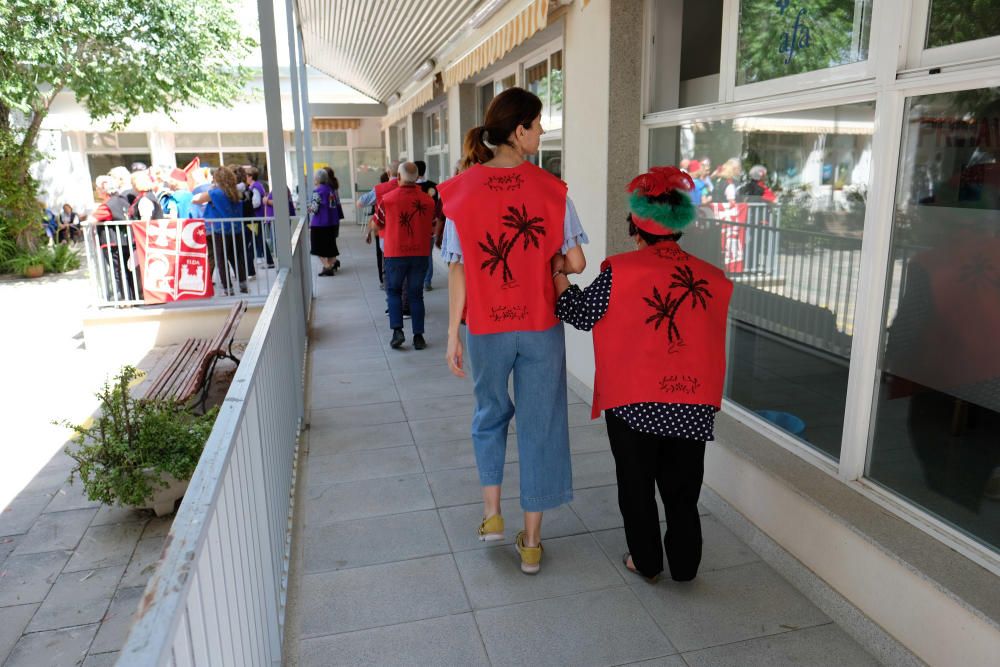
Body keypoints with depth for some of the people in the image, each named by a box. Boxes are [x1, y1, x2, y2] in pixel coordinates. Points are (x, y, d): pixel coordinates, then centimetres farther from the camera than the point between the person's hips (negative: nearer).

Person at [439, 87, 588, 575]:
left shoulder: (463, 190, -5)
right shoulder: (550, 188, -7)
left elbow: (458, 270, -6)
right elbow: (576, 263, -6)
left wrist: (453, 335, 0)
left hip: (487, 327, 1)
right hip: (541, 327, -1)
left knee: (490, 414, 26)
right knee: (539, 426, 11)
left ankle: (491, 513, 26)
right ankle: (531, 543, 21)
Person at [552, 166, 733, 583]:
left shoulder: (620, 271, -11)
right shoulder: (710, 278, 1)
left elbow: (581, 314, -1)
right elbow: (713, 338, 10)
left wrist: (558, 274, 11)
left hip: (634, 402, -3)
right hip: (693, 402, 4)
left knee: (637, 484, 15)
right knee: (682, 488, 17)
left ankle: (646, 562, 27)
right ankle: (684, 565, 30)